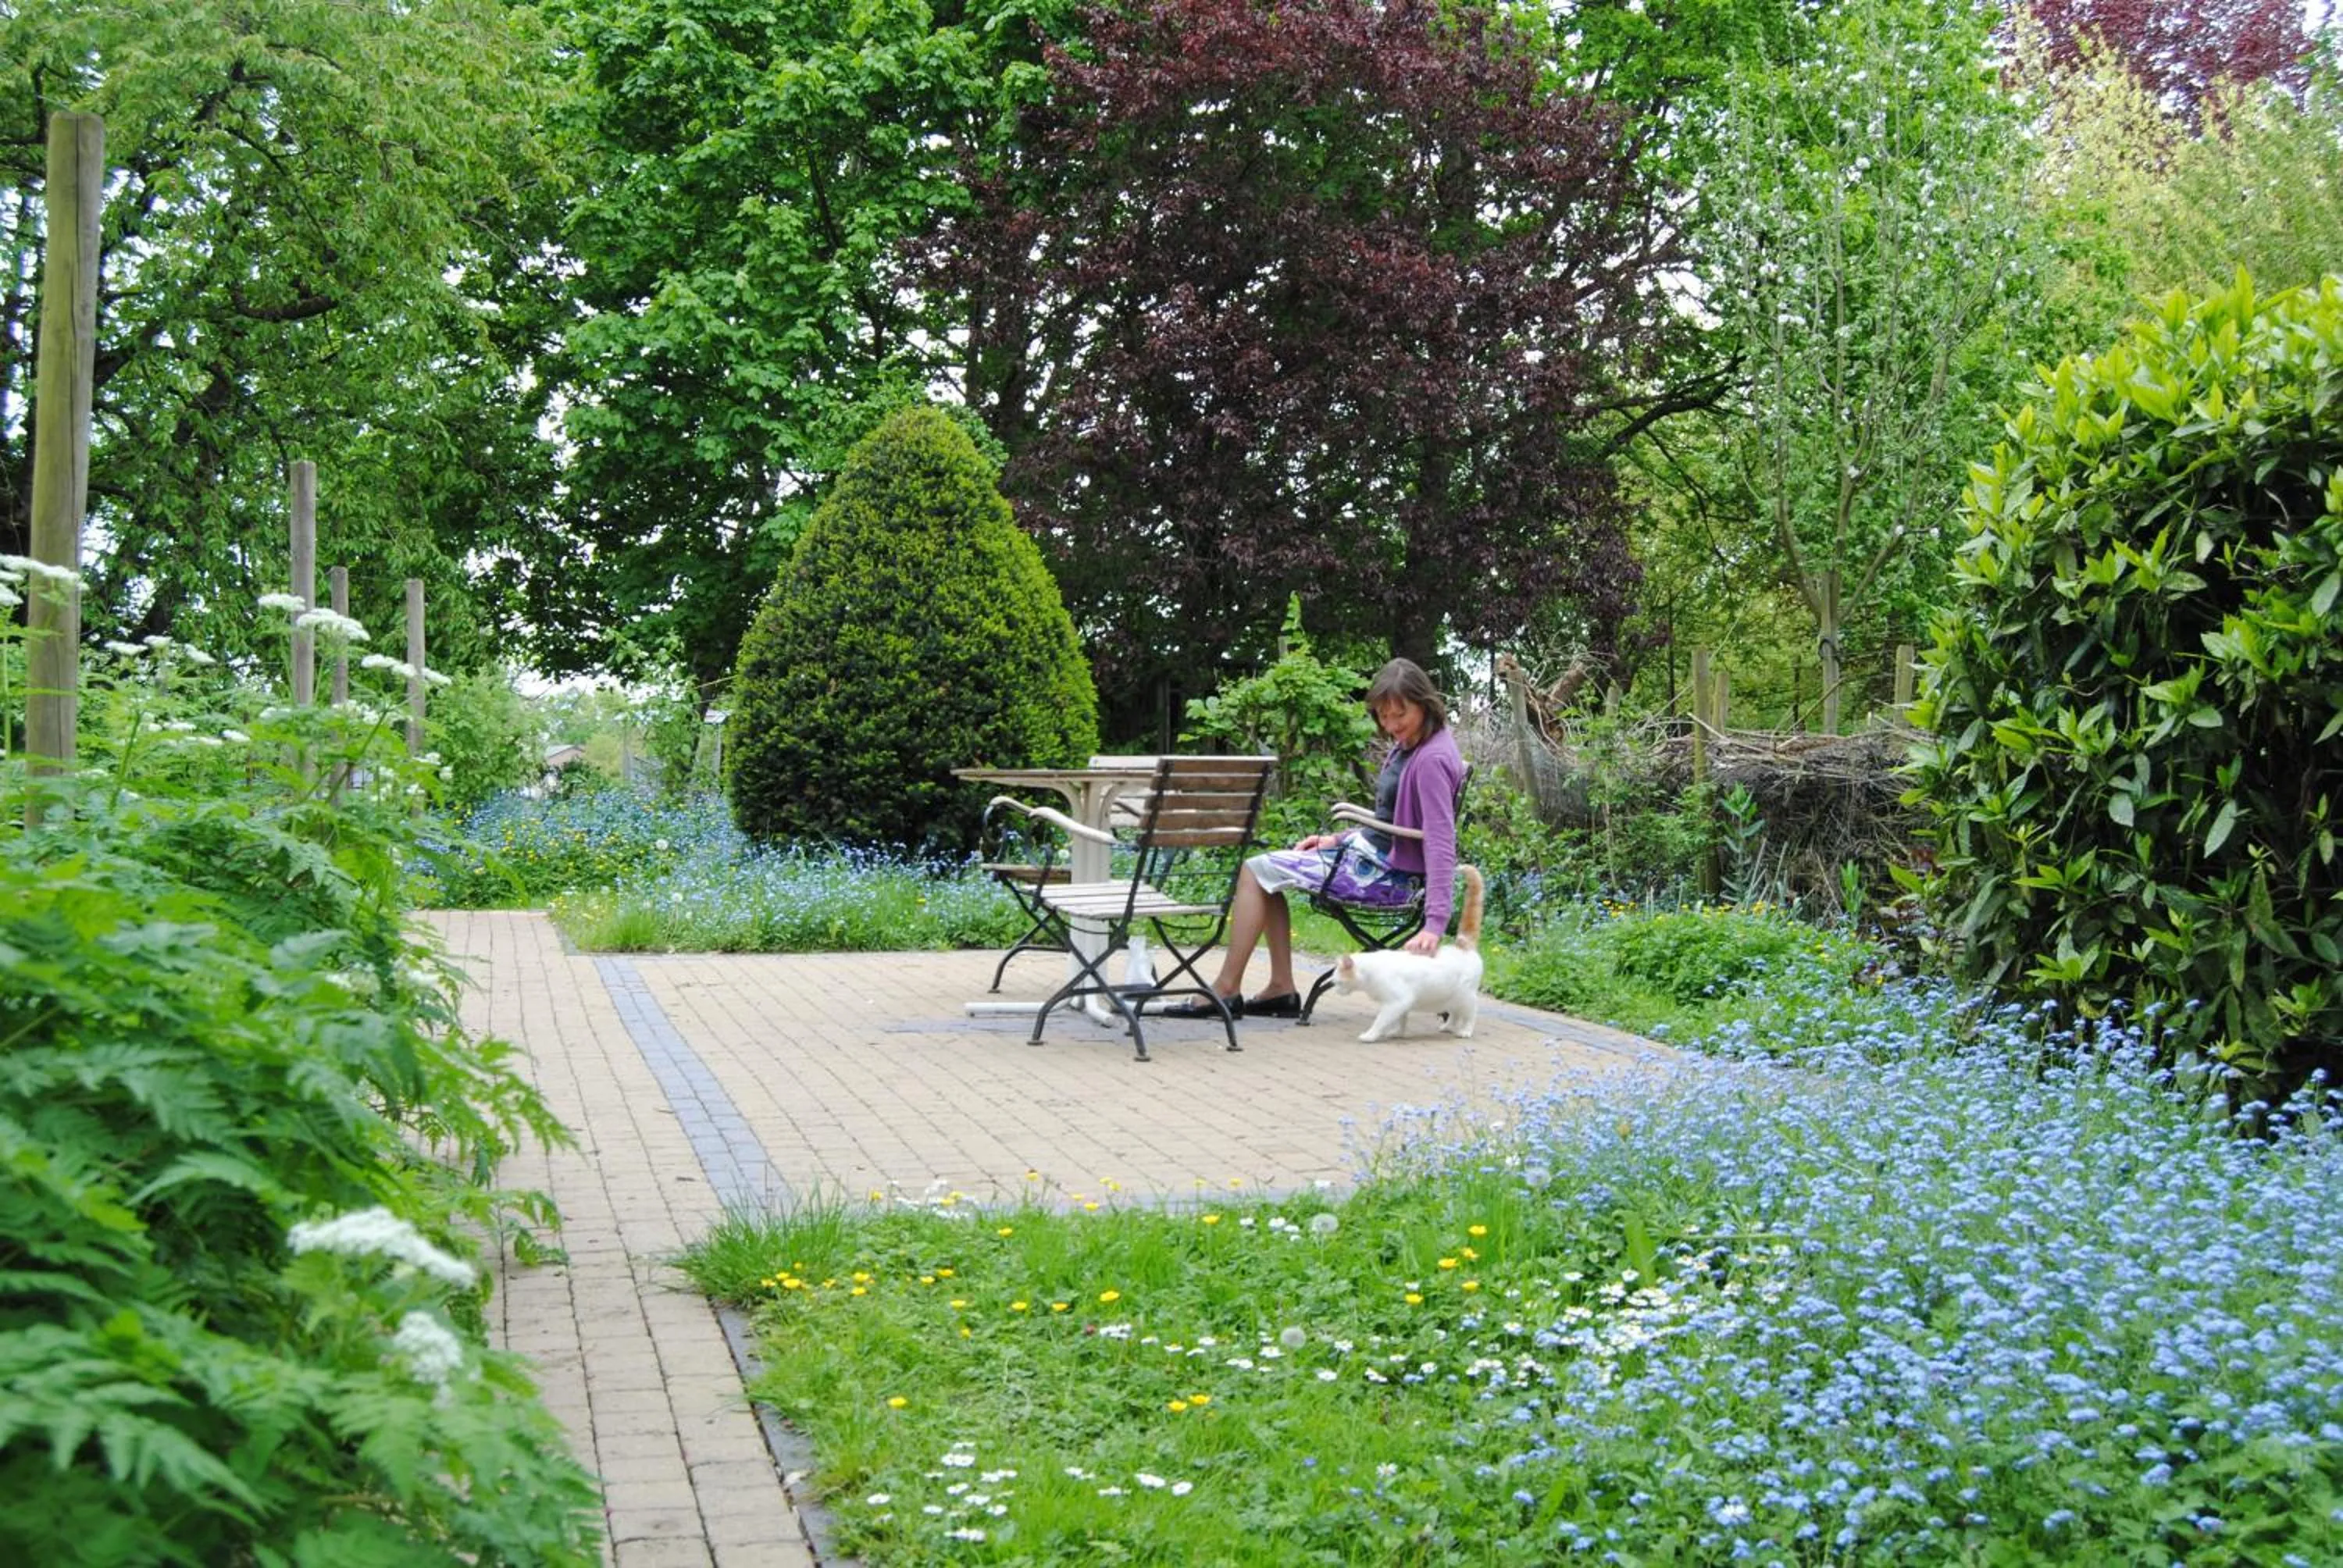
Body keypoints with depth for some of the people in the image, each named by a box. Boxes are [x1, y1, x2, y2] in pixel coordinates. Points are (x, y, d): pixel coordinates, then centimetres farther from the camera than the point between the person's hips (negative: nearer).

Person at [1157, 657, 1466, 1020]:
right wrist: (1338, 840, 7)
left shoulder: (1433, 759, -21)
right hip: (1371, 853, 10)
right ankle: (1281, 989, 10)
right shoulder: (1408, 745, 9)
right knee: (1266, 872, 16)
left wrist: (1435, 923, -34)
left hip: (1387, 874, -10)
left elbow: (1441, 843, -27)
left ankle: (1226, 990, -1)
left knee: (1256, 871, -7)